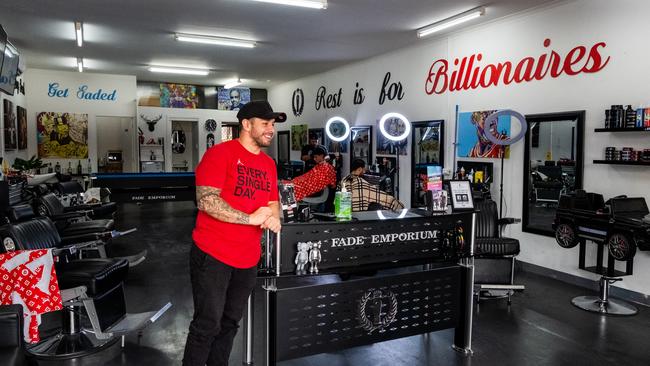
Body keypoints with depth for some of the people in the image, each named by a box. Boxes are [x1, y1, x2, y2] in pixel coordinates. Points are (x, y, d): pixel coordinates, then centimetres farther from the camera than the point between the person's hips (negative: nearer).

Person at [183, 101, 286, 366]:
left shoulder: (269, 164, 12)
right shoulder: (220, 153, -10)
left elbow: (273, 202, 19)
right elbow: (206, 201, -20)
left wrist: (273, 216, -6)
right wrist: (251, 218, -17)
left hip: (248, 259, 7)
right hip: (212, 255, -7)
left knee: (229, 324, 17)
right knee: (208, 325, 0)